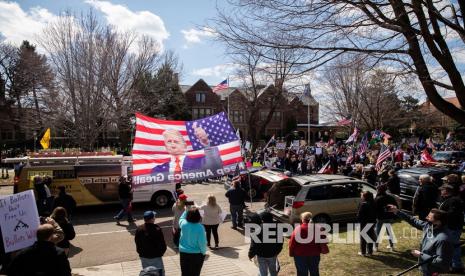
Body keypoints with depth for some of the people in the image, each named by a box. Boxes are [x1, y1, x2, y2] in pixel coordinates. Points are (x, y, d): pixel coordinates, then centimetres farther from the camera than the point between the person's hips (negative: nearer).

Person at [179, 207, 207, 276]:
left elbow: (181, 218, 13)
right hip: (196, 254, -3)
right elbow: (202, 243, -21)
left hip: (183, 252, 3)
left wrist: (186, 210, 8)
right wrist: (204, 252, -4)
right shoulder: (200, 227, -24)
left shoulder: (183, 223, -13)